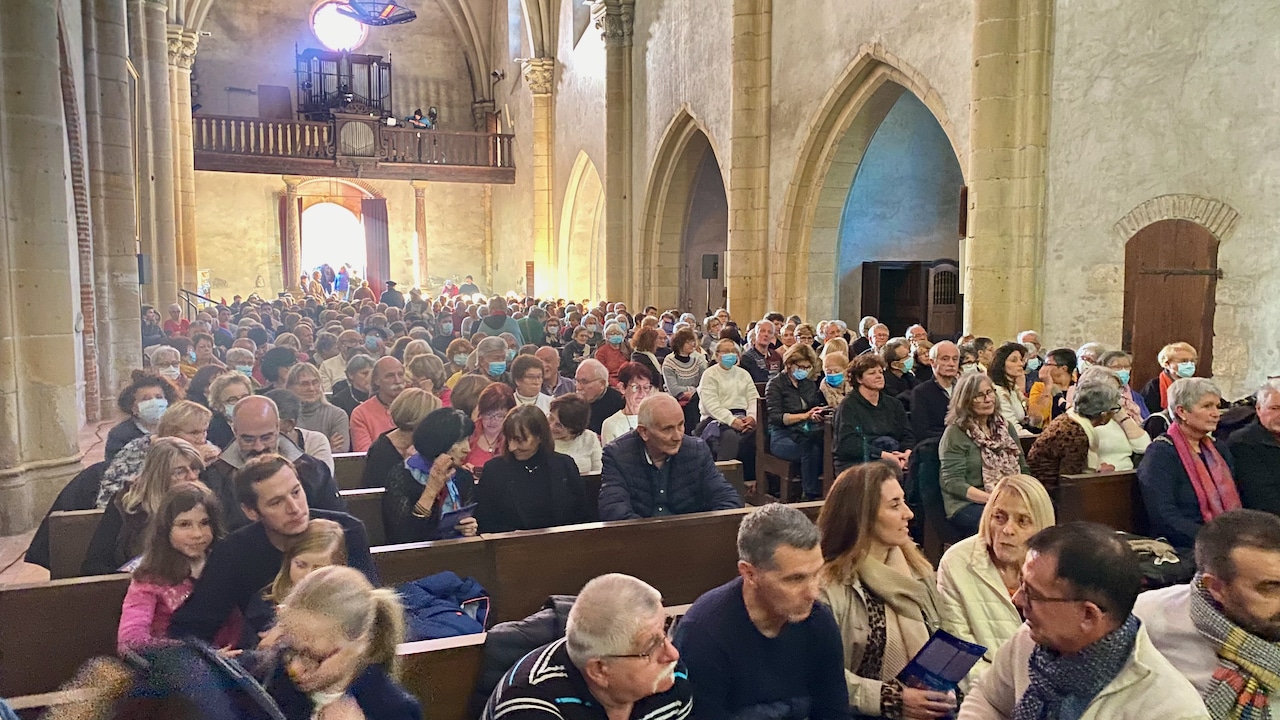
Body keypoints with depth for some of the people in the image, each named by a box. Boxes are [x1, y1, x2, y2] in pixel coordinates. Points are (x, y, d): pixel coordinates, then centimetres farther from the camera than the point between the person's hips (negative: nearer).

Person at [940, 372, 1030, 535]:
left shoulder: (1004, 427, 17)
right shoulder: (955, 434, -3)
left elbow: (1023, 469, 19)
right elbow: (953, 482, -11)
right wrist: (993, 499, -21)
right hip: (967, 505, -6)